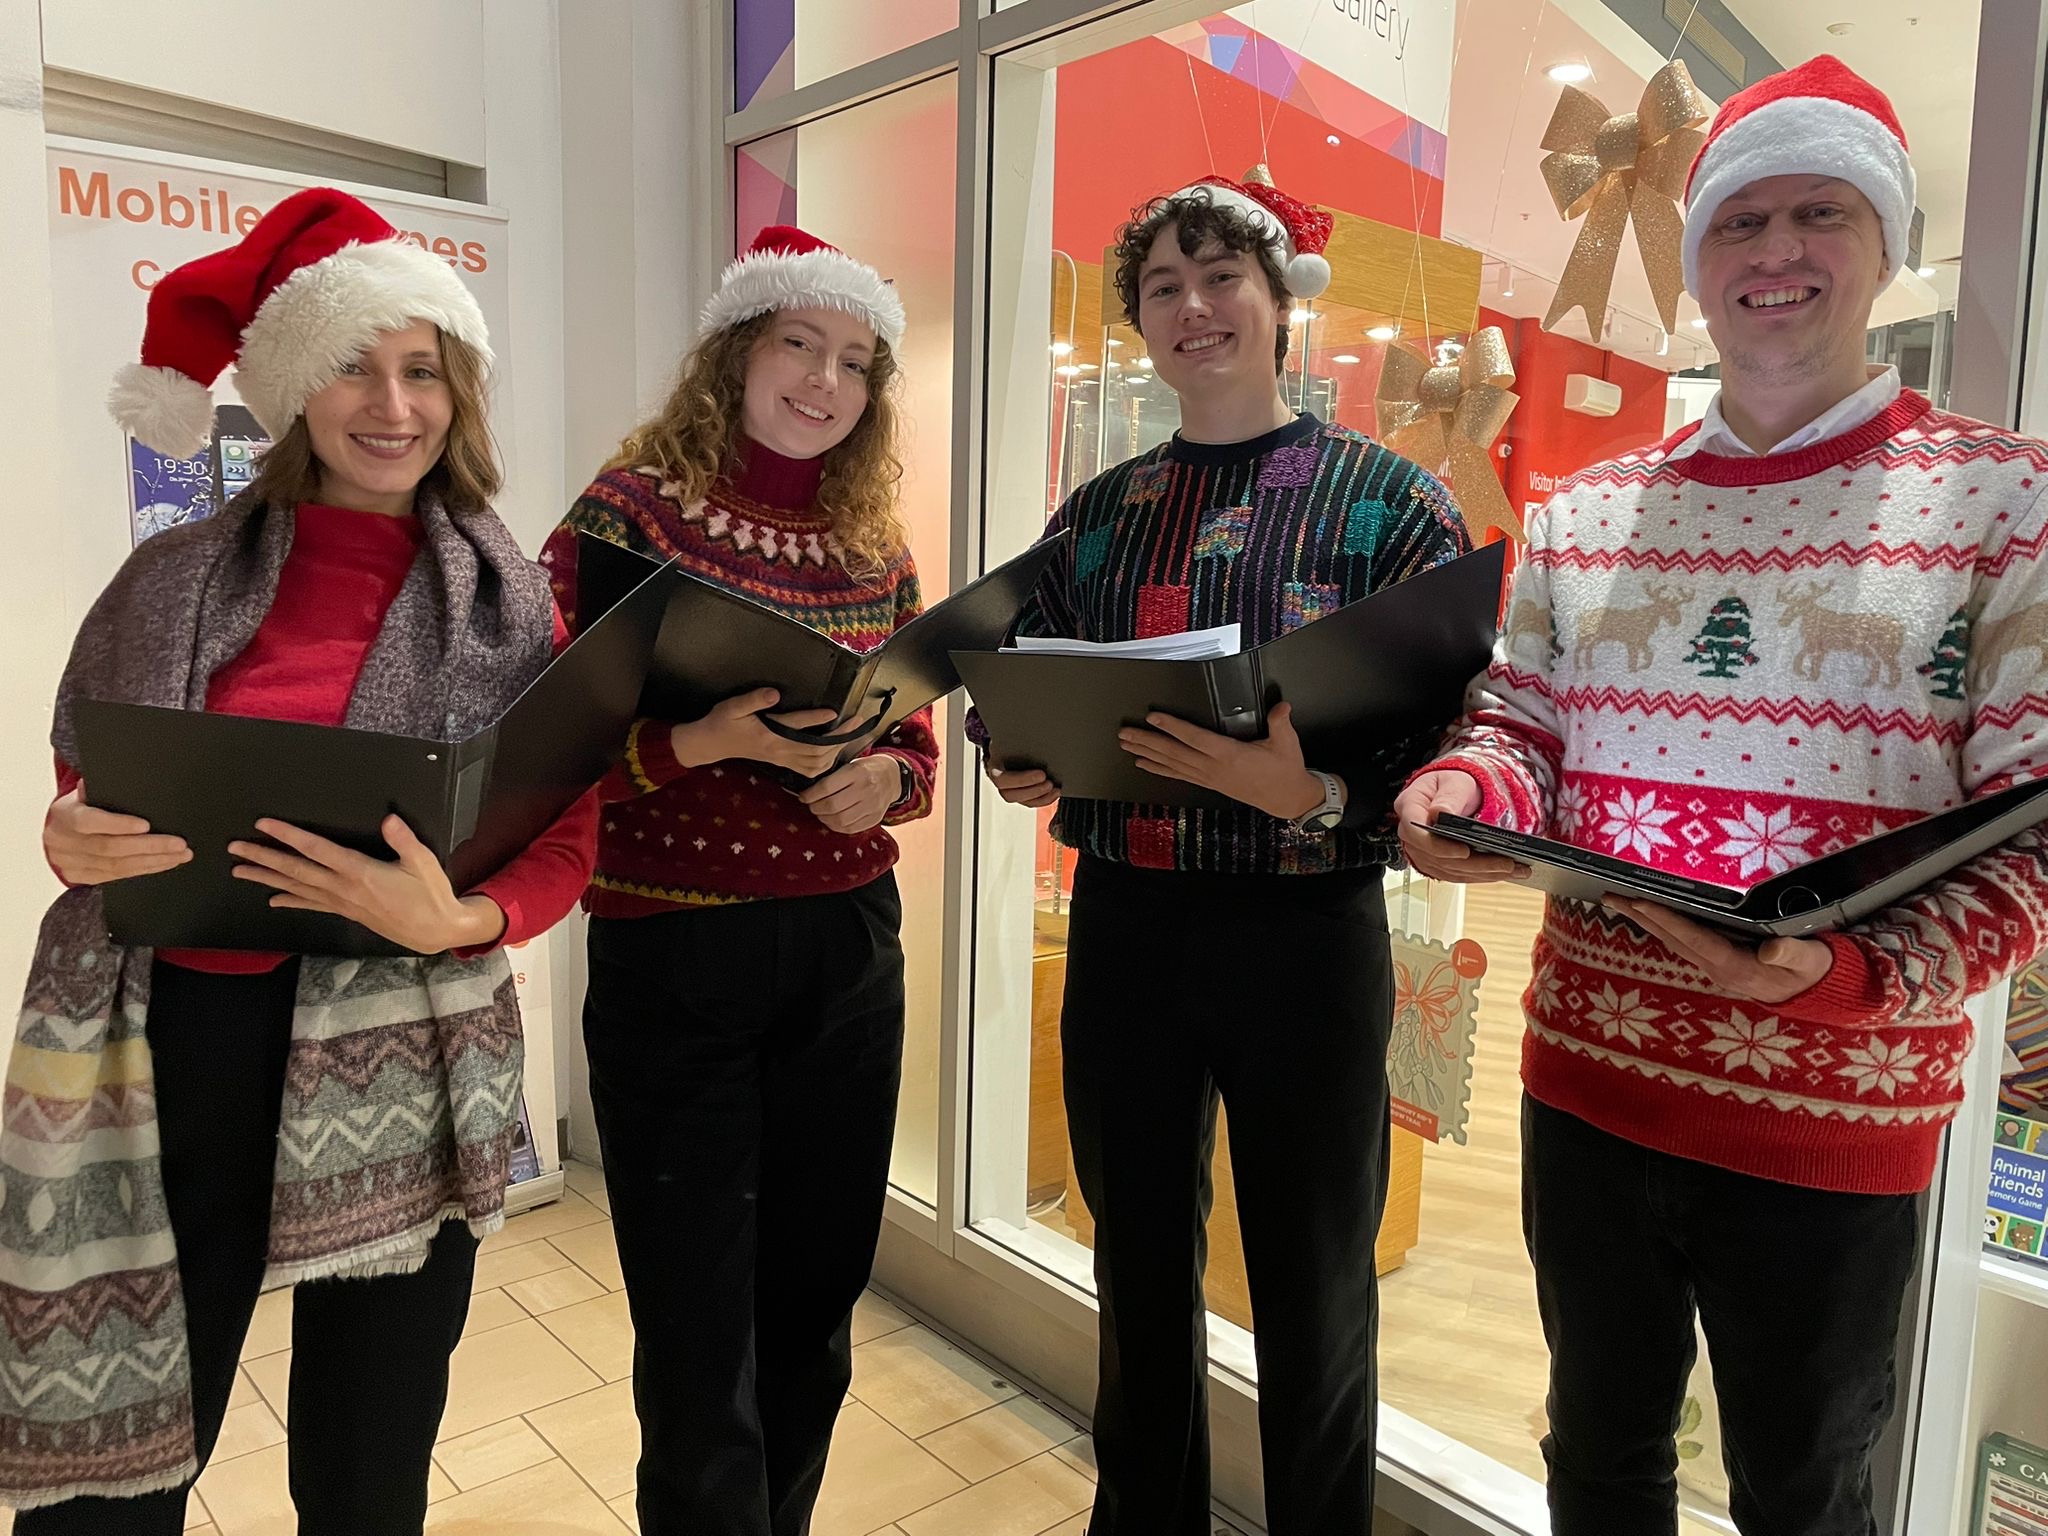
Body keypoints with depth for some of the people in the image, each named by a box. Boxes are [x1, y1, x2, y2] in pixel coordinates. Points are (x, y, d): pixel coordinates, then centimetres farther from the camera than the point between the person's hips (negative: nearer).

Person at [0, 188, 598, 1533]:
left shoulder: (508, 606, 0)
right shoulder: (177, 581, 5)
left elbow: (569, 843, -1)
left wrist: (454, 920, -20)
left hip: (393, 1061, -1)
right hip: (165, 1042, 1)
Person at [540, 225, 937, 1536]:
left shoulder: (876, 550, 8)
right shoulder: (632, 509, -5)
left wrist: (884, 777, -8)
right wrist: (704, 740, -24)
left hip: (848, 952, 5)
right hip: (672, 957, -4)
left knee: (813, 1307, 16)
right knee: (702, 1338, 5)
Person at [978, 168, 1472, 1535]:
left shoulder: (1387, 497, -3)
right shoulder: (1098, 513, 9)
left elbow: (1455, 730, -10)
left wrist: (1311, 793, -27)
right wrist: (1016, 765, -7)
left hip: (1307, 934, -4)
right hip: (1124, 924, 4)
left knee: (1313, 1302, 12)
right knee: (1139, 1270, 19)